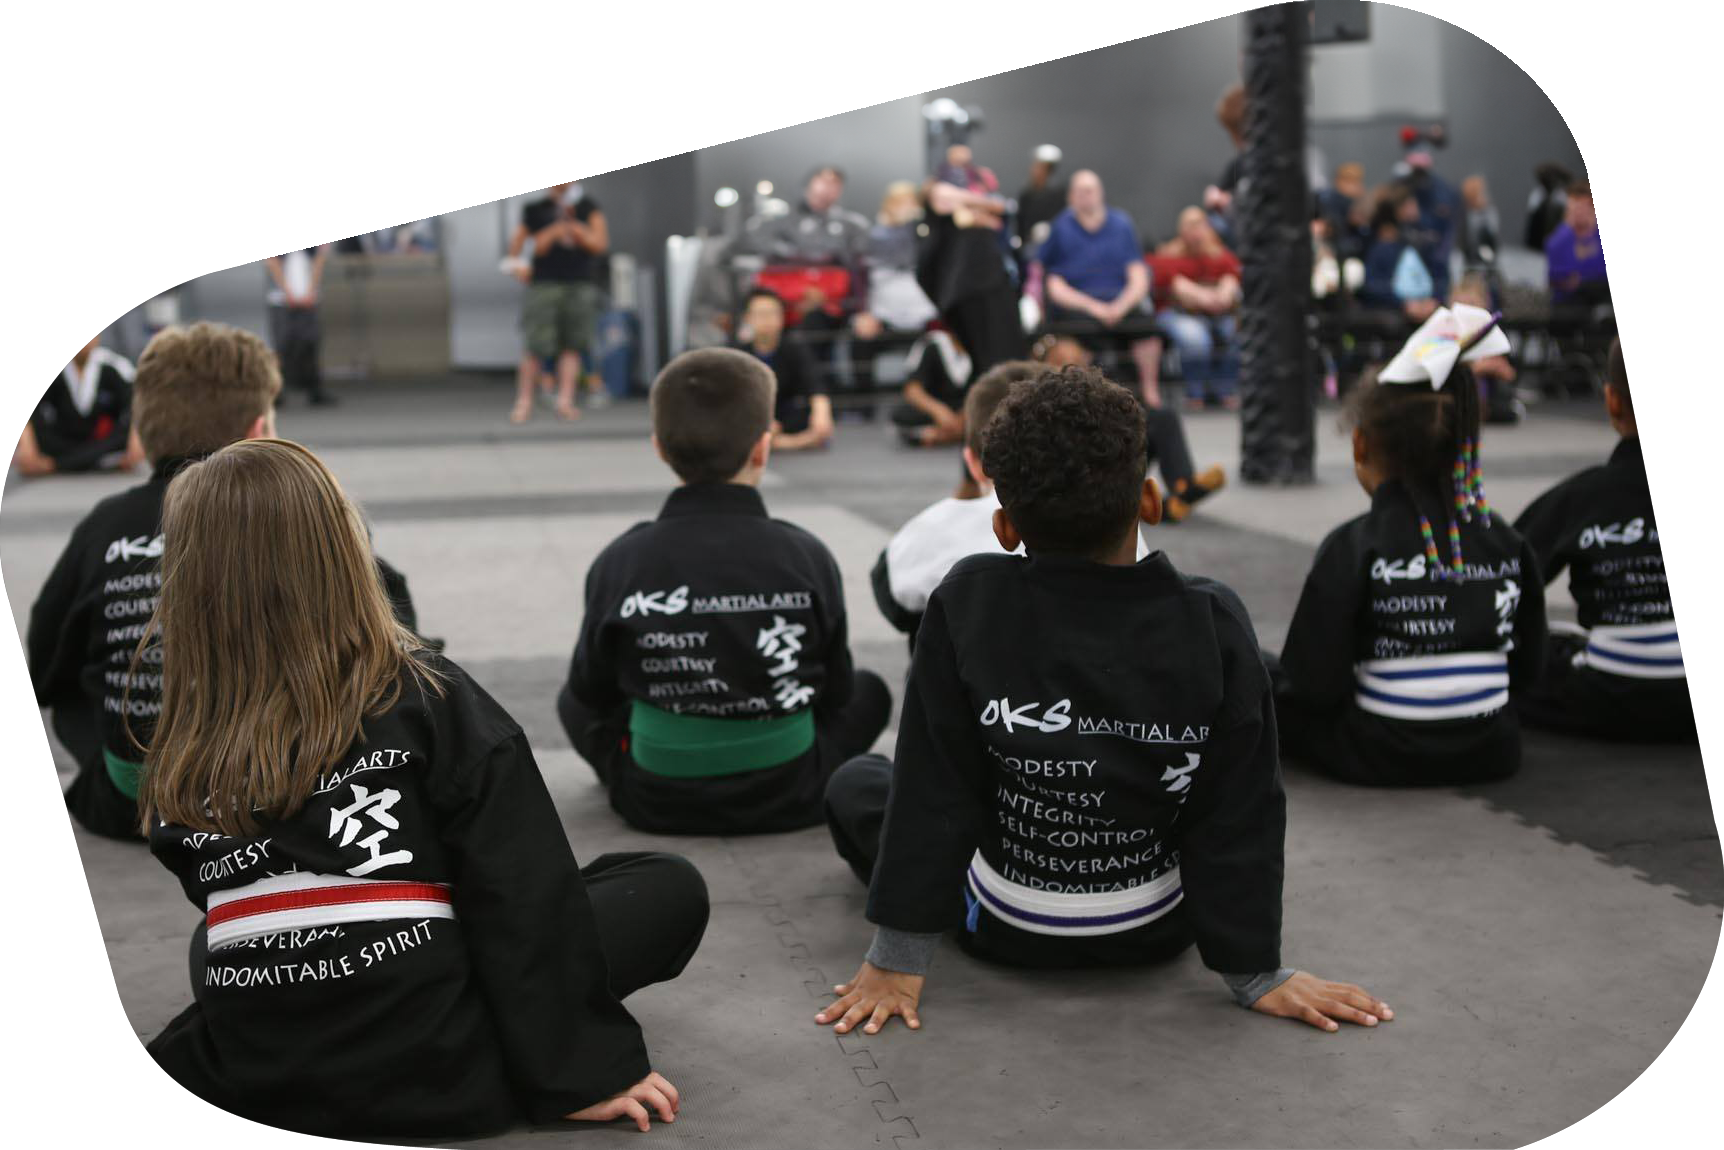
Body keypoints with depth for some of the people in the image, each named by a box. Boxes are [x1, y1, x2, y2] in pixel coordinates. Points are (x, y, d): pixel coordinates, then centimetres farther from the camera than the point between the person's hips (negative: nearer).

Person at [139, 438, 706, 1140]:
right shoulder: (428, 699, -13)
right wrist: (581, 1073, -7)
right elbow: (523, 897, -13)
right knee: (670, 890, 12)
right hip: (438, 1078, -1)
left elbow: (215, 898, 9)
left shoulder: (179, 767, -5)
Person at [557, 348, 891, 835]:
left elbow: (591, 690, -1)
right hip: (790, 797, 0)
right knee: (869, 692, 25)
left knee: (573, 703, 28)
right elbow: (835, 691, -1)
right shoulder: (807, 557, -14)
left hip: (657, 802, 0)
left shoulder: (620, 562, -13)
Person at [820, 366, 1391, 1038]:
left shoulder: (968, 606, -22)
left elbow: (932, 796, -16)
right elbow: (1239, 813, -14)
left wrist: (899, 957, -7)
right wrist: (1256, 975, -4)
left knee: (853, 784, 20)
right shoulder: (1212, 625, -19)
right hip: (1156, 932, 2)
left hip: (1006, 931, -2)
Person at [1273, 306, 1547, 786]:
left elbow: (1315, 688, -19)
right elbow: (1527, 666, 5)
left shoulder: (1354, 547, -17)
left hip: (1382, 759, -5)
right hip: (1490, 755, 6)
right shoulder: (1506, 541, -2)